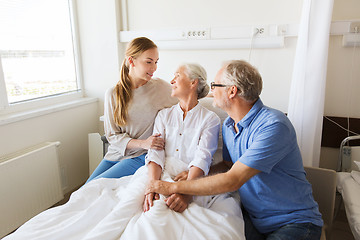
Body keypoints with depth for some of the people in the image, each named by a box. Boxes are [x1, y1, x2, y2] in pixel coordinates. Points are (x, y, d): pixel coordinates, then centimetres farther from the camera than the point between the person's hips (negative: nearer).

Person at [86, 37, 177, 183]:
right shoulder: (112, 94, -1)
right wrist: (142, 143, -18)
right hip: (116, 154, 4)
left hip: (141, 157, -3)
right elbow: (112, 134, -3)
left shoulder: (162, 88, -6)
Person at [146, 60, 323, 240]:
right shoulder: (228, 125, 3)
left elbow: (232, 180, -27)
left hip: (294, 222, -5)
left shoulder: (274, 126, -23)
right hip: (252, 216, 5)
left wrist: (173, 187, -22)